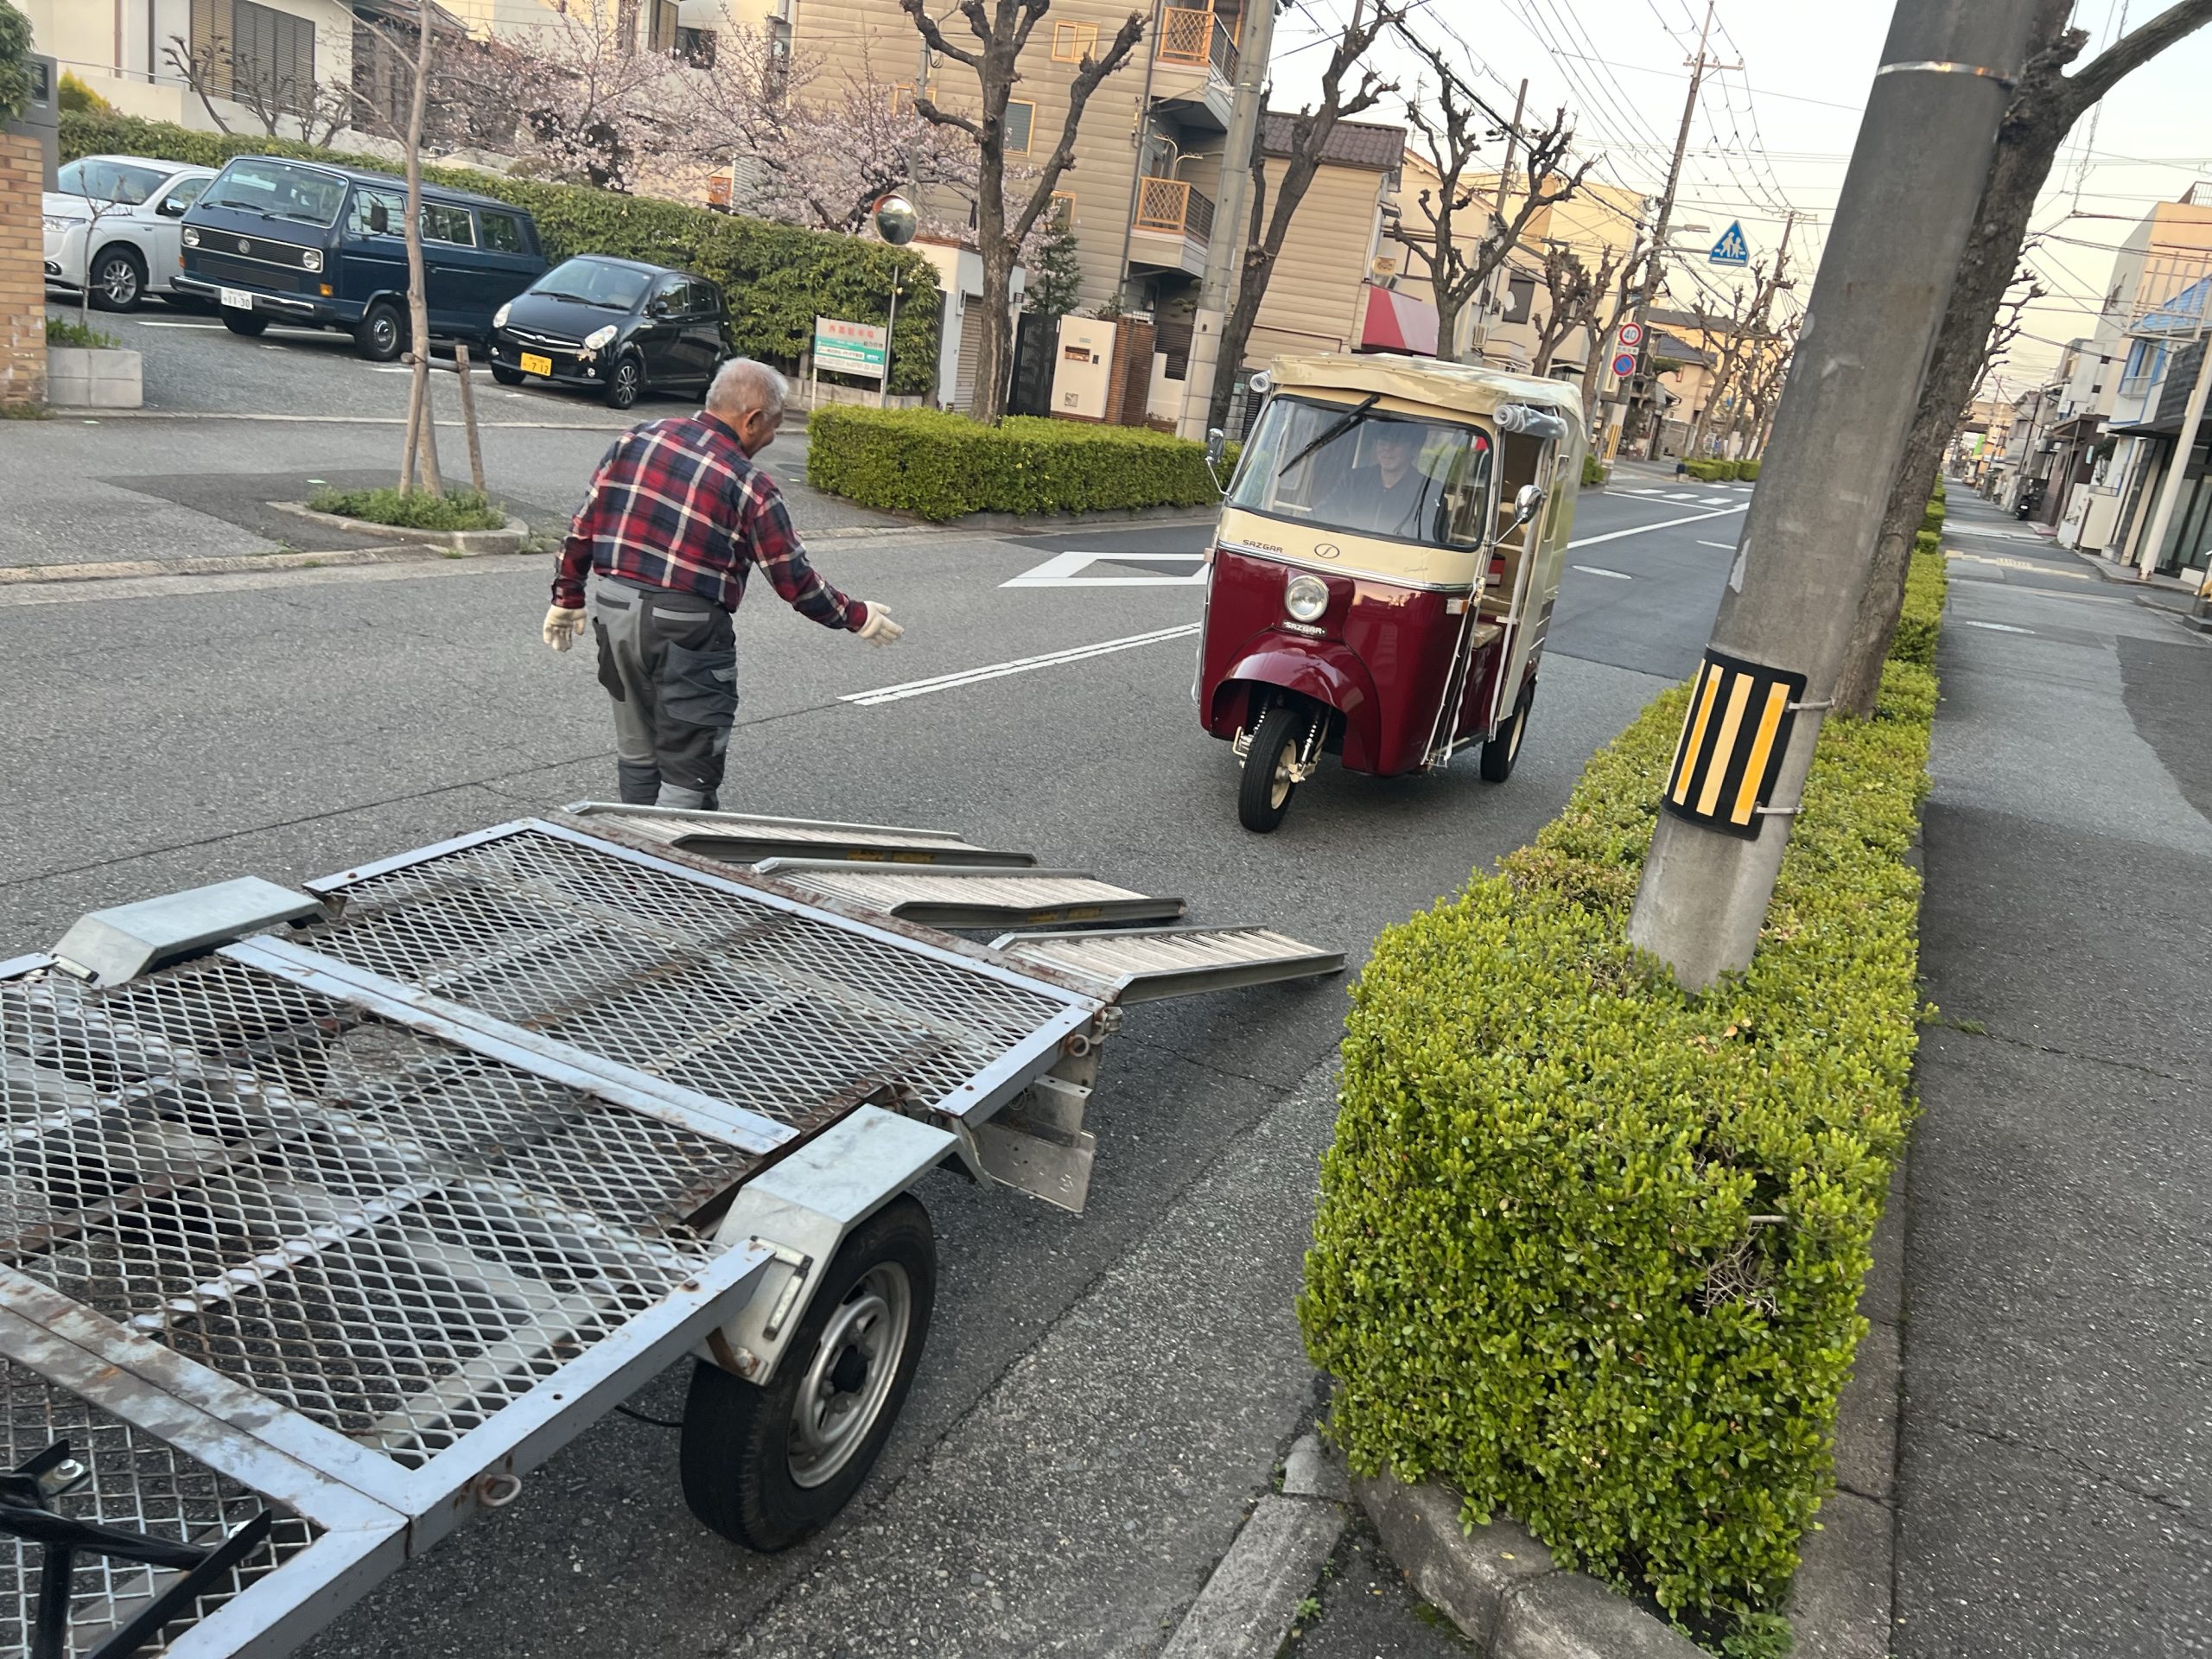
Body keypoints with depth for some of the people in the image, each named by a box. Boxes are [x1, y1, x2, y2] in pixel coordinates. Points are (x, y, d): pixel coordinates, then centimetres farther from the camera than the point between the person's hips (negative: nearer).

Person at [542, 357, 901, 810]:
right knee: (690, 770, 3)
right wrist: (857, 617, 10)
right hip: (686, 628, -6)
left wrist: (567, 598, 19)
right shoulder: (752, 488, -9)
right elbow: (795, 582, -4)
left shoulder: (637, 439, 6)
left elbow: (584, 526, 9)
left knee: (636, 751, 21)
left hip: (613, 611, 6)